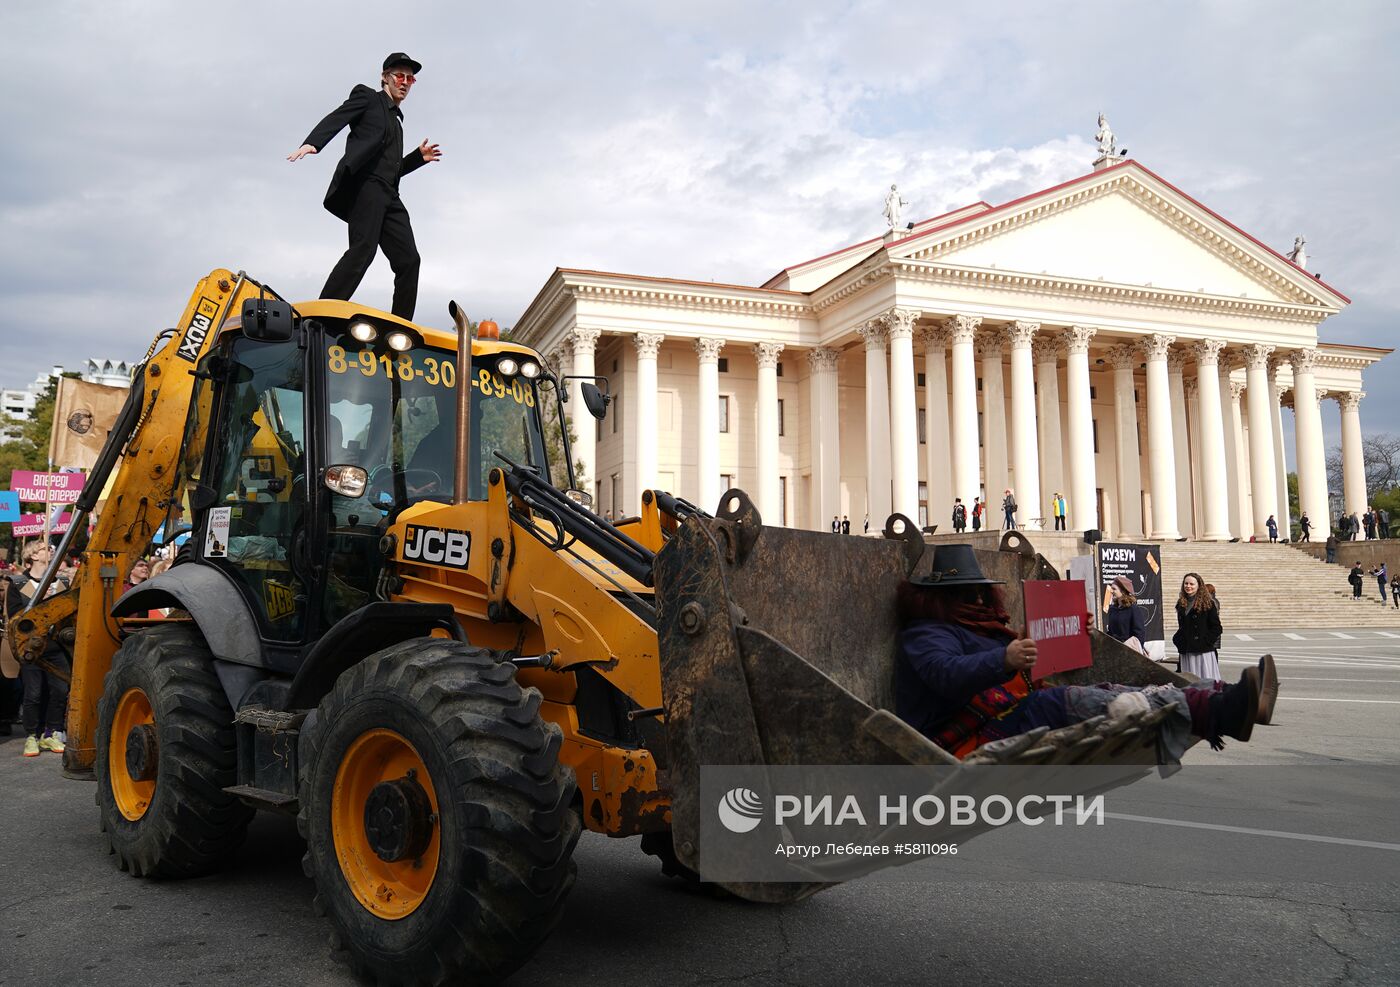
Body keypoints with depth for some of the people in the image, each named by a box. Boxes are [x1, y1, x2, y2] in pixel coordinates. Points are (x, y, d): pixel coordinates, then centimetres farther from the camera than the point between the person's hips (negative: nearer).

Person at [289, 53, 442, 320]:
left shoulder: (396, 119, 33)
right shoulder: (367, 97, 14)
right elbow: (335, 120, -3)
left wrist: (419, 157, 19)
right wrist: (312, 143, -21)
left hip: (389, 194, 8)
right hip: (366, 183, -7)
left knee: (408, 259, -6)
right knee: (363, 248, -23)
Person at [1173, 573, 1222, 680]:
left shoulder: (1208, 603, -4)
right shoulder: (1181, 604, 13)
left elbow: (1216, 628, -5)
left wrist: (1206, 642, -13)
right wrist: (1177, 639, 6)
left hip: (1204, 651, -5)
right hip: (1186, 652, 5)